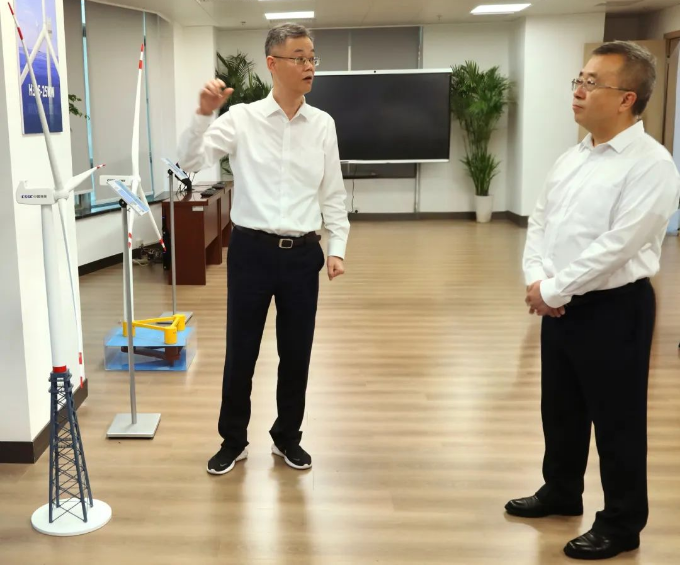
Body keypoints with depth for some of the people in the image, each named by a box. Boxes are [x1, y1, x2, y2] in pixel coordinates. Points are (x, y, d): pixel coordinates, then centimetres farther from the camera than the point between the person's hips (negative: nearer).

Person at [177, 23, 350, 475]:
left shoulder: (323, 125, 3)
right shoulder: (242, 118, -4)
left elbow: (334, 194, 7)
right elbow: (190, 161, -11)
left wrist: (338, 246, -1)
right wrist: (204, 113, -25)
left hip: (302, 253, 2)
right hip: (252, 250, -2)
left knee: (297, 352, 12)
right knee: (241, 352, 9)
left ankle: (287, 437, 33)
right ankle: (233, 440, 29)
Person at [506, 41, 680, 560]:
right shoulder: (572, 158, 8)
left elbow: (616, 246, -23)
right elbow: (540, 221, 9)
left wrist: (552, 290, -16)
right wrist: (537, 279, -7)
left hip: (613, 309, -8)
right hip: (561, 305, 8)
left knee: (617, 420, 7)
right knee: (560, 407, 21)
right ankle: (561, 492, 42)